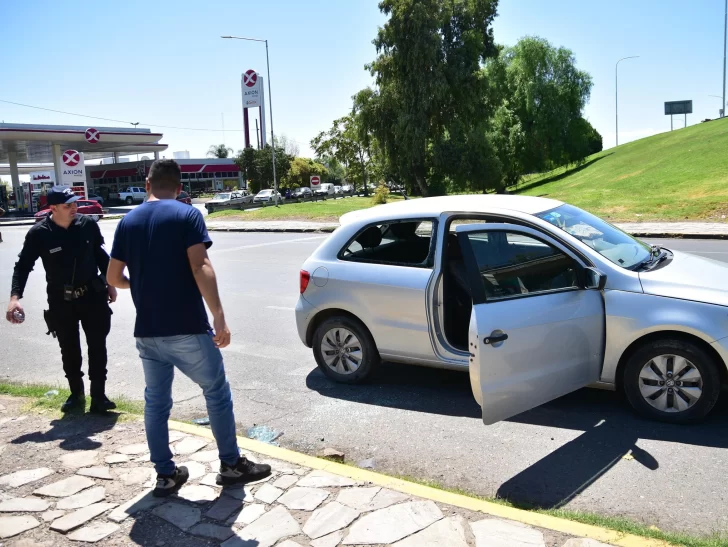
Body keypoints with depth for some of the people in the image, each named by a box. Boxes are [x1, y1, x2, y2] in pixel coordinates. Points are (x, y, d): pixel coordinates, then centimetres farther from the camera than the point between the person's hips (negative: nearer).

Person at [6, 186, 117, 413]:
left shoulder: (88, 224, -8)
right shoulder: (39, 233, -13)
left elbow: (101, 256, 6)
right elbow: (23, 266, -8)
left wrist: (110, 283, 9)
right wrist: (15, 296, -20)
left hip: (92, 295, 1)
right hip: (60, 301, 0)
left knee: (97, 346, 1)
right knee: (69, 350, 11)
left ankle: (98, 396, 8)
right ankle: (76, 393, 29)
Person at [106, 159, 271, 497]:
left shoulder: (128, 222, 8)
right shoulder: (187, 215, -6)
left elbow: (113, 278, 10)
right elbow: (200, 267, -18)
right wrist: (219, 316, -18)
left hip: (147, 331, 5)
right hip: (187, 329, -5)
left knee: (156, 402, 15)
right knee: (216, 393, 10)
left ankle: (166, 475, 22)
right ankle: (231, 465, 18)